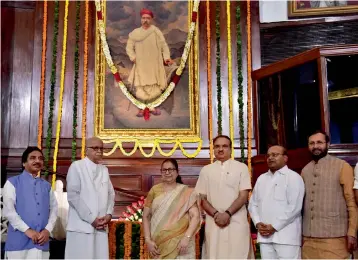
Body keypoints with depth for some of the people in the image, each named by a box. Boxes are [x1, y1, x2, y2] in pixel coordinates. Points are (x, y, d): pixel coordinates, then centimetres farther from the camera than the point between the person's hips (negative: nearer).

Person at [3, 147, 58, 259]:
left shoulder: (47, 185, 18)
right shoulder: (12, 182, 6)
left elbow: (54, 209, 12)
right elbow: (8, 210, -4)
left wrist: (47, 230, -5)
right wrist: (27, 230, -13)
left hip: (41, 243, 3)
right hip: (19, 242, -3)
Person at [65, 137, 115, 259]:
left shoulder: (104, 170, 16)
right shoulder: (77, 166, -2)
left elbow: (111, 194, 16)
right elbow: (73, 195, -9)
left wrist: (109, 214, -2)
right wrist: (91, 218, -11)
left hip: (101, 226, 5)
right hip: (81, 225, -5)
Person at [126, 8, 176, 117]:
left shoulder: (156, 32, -2)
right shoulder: (135, 33, 3)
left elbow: (164, 46, -4)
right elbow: (129, 47, 7)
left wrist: (166, 57, -18)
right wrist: (133, 57, -8)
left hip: (154, 65, -1)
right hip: (141, 65, 1)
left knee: (155, 87, 0)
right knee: (140, 87, -5)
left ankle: (154, 107, 12)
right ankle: (142, 108, 5)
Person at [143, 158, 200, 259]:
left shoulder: (186, 192, 0)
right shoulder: (155, 190, 4)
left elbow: (195, 216, -7)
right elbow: (146, 216, 5)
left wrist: (187, 237, -17)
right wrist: (148, 240, -3)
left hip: (180, 242, -1)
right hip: (158, 243, 2)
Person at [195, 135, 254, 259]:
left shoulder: (241, 168, 4)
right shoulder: (206, 170, 10)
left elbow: (243, 196, -3)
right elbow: (202, 198, 7)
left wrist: (227, 214, -14)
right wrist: (215, 214, -9)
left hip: (237, 223, -2)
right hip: (213, 223, 2)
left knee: (237, 255, -3)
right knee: (214, 255, 3)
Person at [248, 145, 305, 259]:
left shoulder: (293, 177, -1)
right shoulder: (261, 178, 18)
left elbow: (294, 207, -11)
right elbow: (253, 204, 16)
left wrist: (274, 226, -13)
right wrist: (258, 223, -1)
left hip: (286, 236, -5)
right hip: (264, 236, 6)